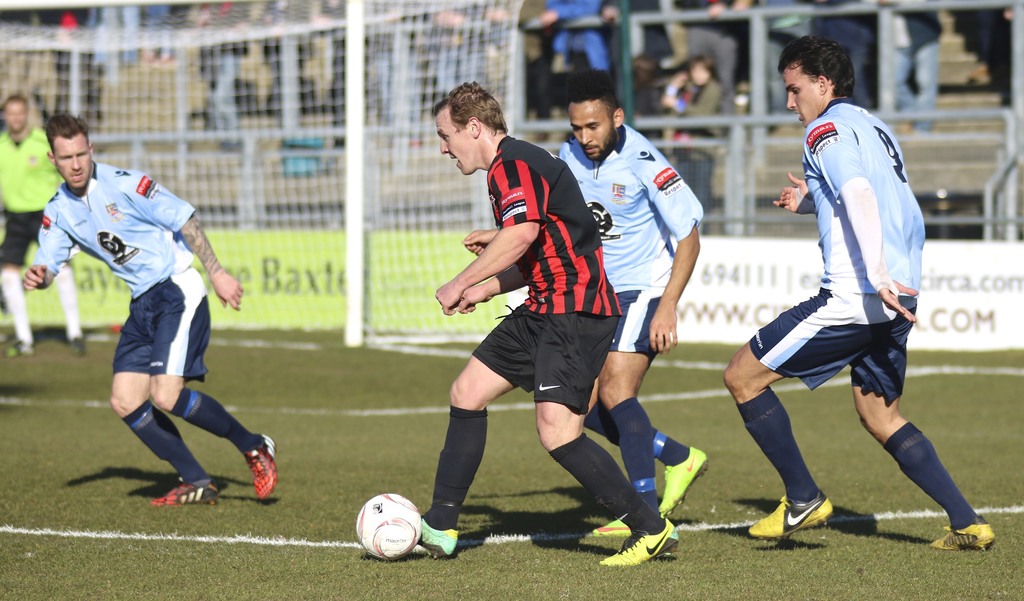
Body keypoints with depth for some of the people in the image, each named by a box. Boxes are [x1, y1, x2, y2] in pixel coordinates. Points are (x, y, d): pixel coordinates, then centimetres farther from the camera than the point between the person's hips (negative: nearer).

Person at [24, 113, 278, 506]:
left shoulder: (125, 184, -14)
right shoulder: (58, 211, 5)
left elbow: (185, 220, -13)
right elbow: (48, 264, 2)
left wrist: (216, 273, -16)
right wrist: (37, 277, -23)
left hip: (178, 291, -8)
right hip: (142, 304, 8)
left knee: (165, 396, -20)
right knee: (124, 401, -1)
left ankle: (254, 448, -2)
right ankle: (197, 483, 9)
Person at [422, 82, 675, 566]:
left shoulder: (514, 163, -12)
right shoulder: (508, 167, 21)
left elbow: (522, 233, -30)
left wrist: (462, 283, -21)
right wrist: (488, 287, 14)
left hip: (575, 312, -11)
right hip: (544, 310, 11)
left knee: (556, 431, -19)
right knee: (467, 393, 12)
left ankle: (651, 529, -10)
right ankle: (440, 526, 19)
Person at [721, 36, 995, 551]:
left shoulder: (827, 128, -6)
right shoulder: (875, 127, 21)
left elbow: (860, 194, -23)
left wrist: (878, 275, -32)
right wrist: (810, 200, 26)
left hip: (853, 298, -9)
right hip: (897, 299, 9)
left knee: (743, 376, 2)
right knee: (879, 416, 20)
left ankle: (803, 500, 5)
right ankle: (967, 524, 11)